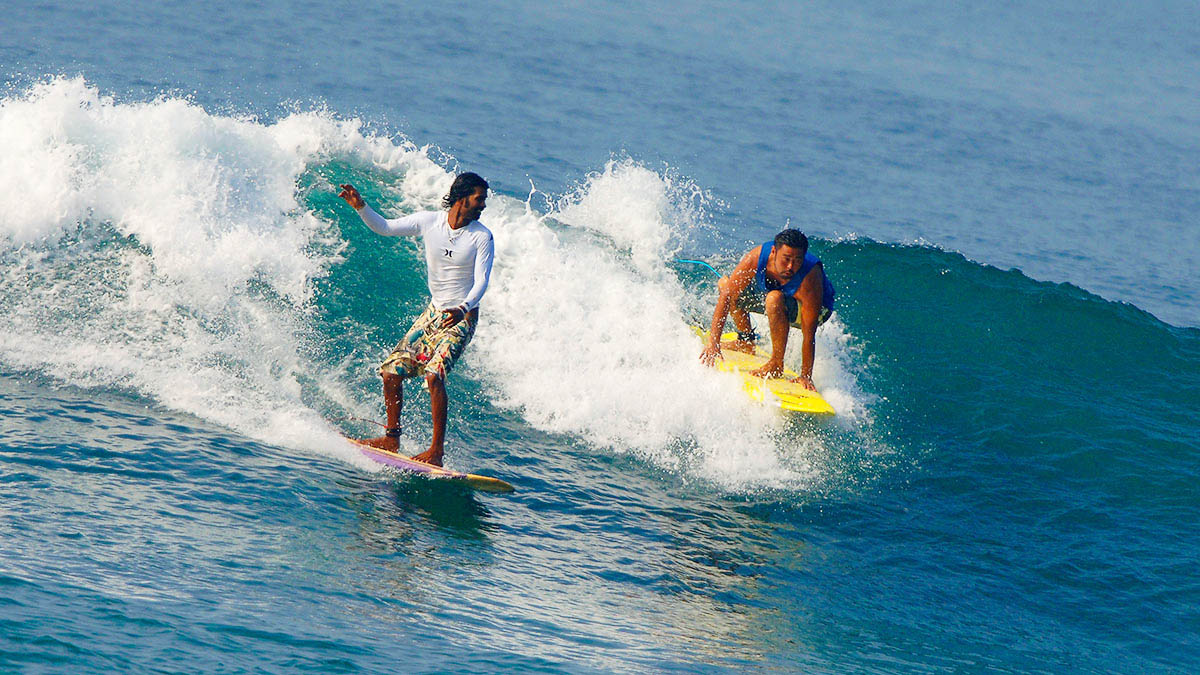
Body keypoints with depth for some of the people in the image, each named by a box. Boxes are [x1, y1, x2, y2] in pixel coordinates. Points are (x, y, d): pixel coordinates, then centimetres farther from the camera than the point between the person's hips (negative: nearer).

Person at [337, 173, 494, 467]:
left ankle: (436, 452, -22)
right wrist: (360, 206, -12)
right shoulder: (429, 221, -2)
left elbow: (481, 282, -18)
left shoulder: (482, 237, -11)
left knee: (434, 375, -24)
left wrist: (463, 309, -37)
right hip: (434, 311, 5)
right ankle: (392, 438, 17)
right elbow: (384, 228, 5)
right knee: (391, 372, 0)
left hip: (462, 318, -5)